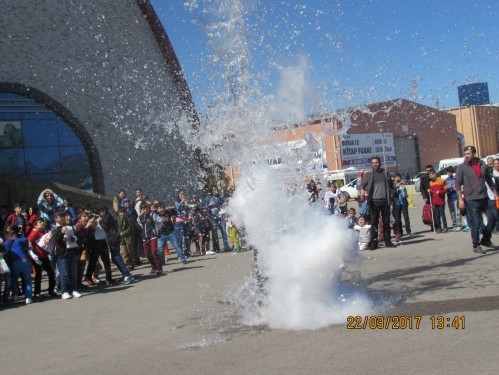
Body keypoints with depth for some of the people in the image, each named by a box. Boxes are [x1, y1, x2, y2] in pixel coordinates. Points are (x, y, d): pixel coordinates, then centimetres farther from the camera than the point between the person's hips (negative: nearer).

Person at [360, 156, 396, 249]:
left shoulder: (385, 173, 11)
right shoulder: (368, 174, 4)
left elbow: (391, 185, 18)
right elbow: (362, 185, 9)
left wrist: (390, 195, 5)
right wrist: (363, 190, -10)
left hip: (385, 200, 2)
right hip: (374, 201, -2)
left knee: (386, 222, 7)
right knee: (374, 222, -3)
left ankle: (387, 241, 14)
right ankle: (373, 242, 0)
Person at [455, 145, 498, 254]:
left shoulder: (483, 166, 8)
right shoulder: (461, 168, -3)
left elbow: (490, 181, 16)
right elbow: (457, 185, -6)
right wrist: (460, 199, -13)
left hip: (484, 198, 4)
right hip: (471, 200, -4)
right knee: (475, 224, -2)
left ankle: (485, 239, 23)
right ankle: (476, 246, 11)